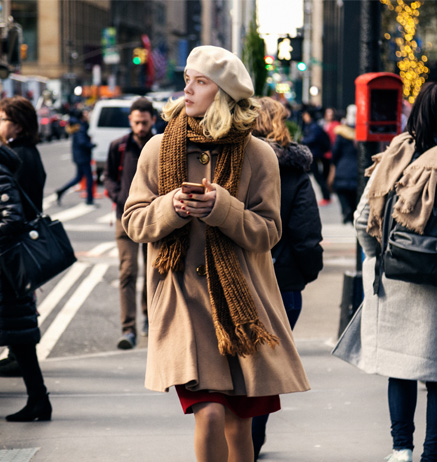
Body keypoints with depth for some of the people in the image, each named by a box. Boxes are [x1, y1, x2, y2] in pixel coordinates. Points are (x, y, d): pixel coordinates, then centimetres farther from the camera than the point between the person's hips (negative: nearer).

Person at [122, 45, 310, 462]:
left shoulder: (257, 155, 0)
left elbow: (267, 232, -1)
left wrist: (223, 209, -18)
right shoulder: (159, 149, 4)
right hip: (182, 297, -1)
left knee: (238, 423, 7)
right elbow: (132, 220, 7)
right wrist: (170, 208, -14)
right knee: (209, 413, -16)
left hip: (242, 298, 1)